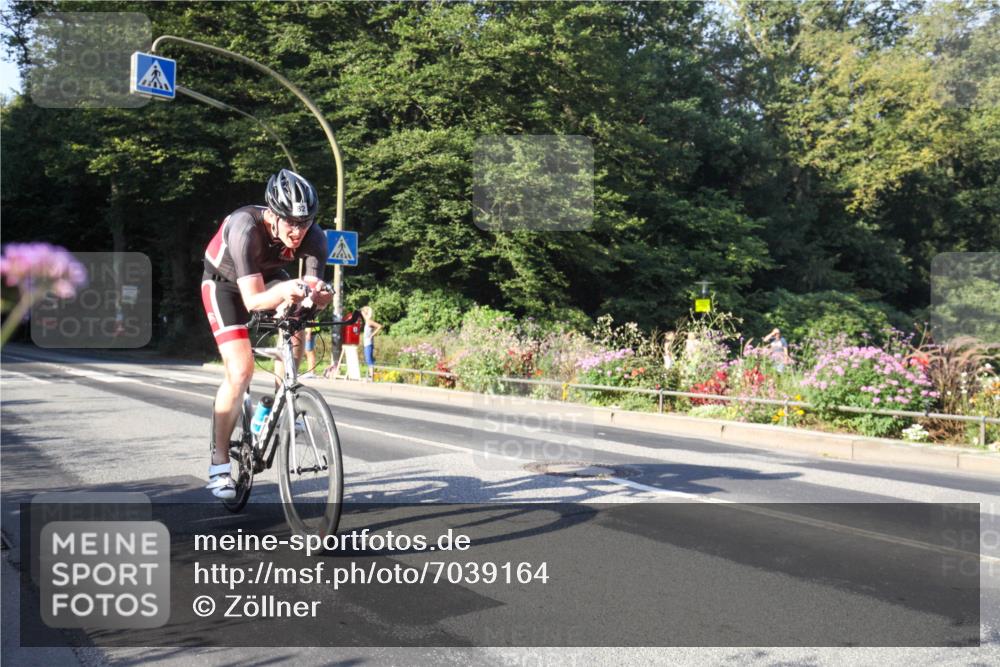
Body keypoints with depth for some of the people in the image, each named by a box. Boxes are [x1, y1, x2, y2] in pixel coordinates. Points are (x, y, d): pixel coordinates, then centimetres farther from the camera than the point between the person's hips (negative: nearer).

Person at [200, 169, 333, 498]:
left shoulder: (314, 237, -27)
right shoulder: (245, 228, -39)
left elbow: (314, 286, -28)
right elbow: (253, 300, -43)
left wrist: (319, 295, -52)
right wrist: (283, 290, -63)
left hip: (267, 277, 5)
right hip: (225, 283, -4)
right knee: (241, 369, -18)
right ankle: (219, 465, -6)